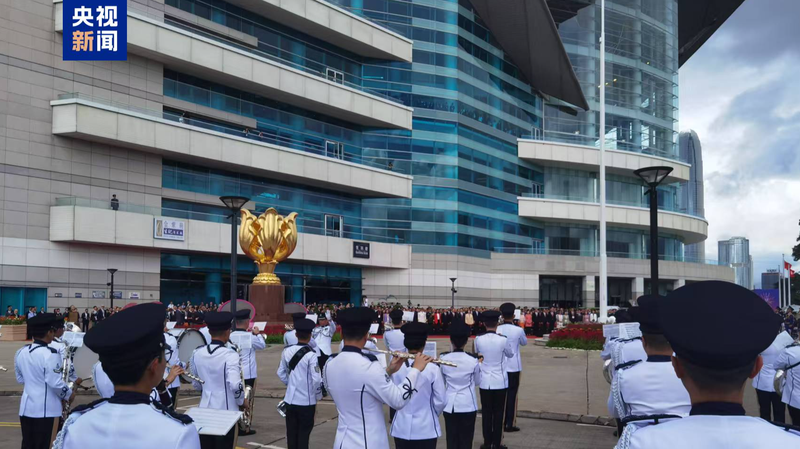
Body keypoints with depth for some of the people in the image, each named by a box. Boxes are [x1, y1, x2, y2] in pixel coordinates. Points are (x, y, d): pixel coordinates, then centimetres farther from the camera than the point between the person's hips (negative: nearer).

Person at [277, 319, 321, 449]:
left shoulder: (287, 351, -1)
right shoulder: (311, 355, -16)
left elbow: (281, 373, 9)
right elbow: (316, 379, -17)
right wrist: (318, 396, -1)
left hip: (290, 399, 5)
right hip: (307, 401, -4)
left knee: (291, 432, 13)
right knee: (303, 433, 5)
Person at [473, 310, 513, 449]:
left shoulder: (478, 339, -7)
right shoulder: (503, 339, -11)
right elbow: (510, 355, 8)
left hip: (485, 382, 1)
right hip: (500, 382, -1)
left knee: (486, 412, 8)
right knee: (498, 413, 6)